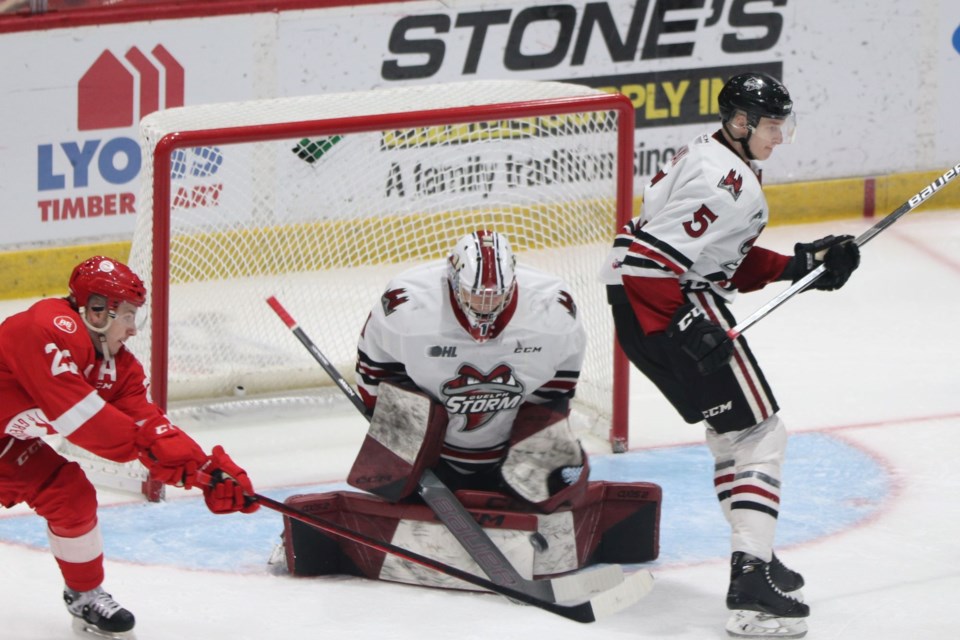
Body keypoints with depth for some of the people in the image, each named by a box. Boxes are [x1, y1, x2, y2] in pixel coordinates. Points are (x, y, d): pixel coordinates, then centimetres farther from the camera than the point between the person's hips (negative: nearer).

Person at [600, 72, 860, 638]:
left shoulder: (719, 160, 15)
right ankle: (751, 580, -17)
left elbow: (727, 262, 20)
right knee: (759, 432, -8)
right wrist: (689, 326, -25)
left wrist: (800, 265, 14)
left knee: (732, 427, 23)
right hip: (664, 306, -11)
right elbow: (654, 254, -25)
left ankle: (754, 558, 31)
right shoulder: (726, 182, -18)